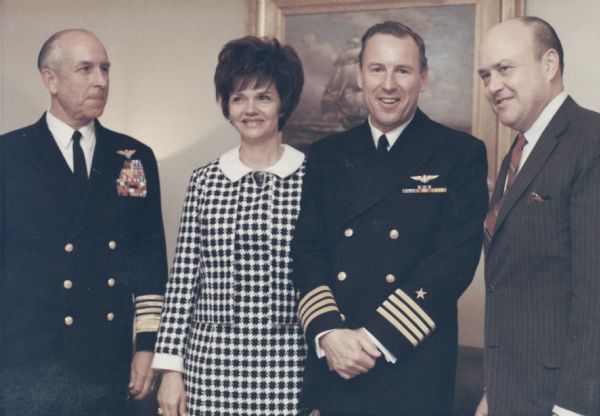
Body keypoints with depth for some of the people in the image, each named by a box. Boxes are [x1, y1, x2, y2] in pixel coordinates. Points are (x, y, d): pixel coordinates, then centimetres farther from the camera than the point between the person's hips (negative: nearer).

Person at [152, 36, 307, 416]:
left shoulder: (312, 179, -2)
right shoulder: (205, 181, 4)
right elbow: (183, 277, 5)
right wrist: (171, 368, 3)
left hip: (288, 369, -2)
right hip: (210, 367, 2)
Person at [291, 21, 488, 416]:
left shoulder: (462, 154, -3)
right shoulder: (327, 155, 8)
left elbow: (455, 260, -11)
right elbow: (307, 249, 3)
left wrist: (375, 338, -15)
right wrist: (328, 333, -12)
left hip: (416, 369, -2)